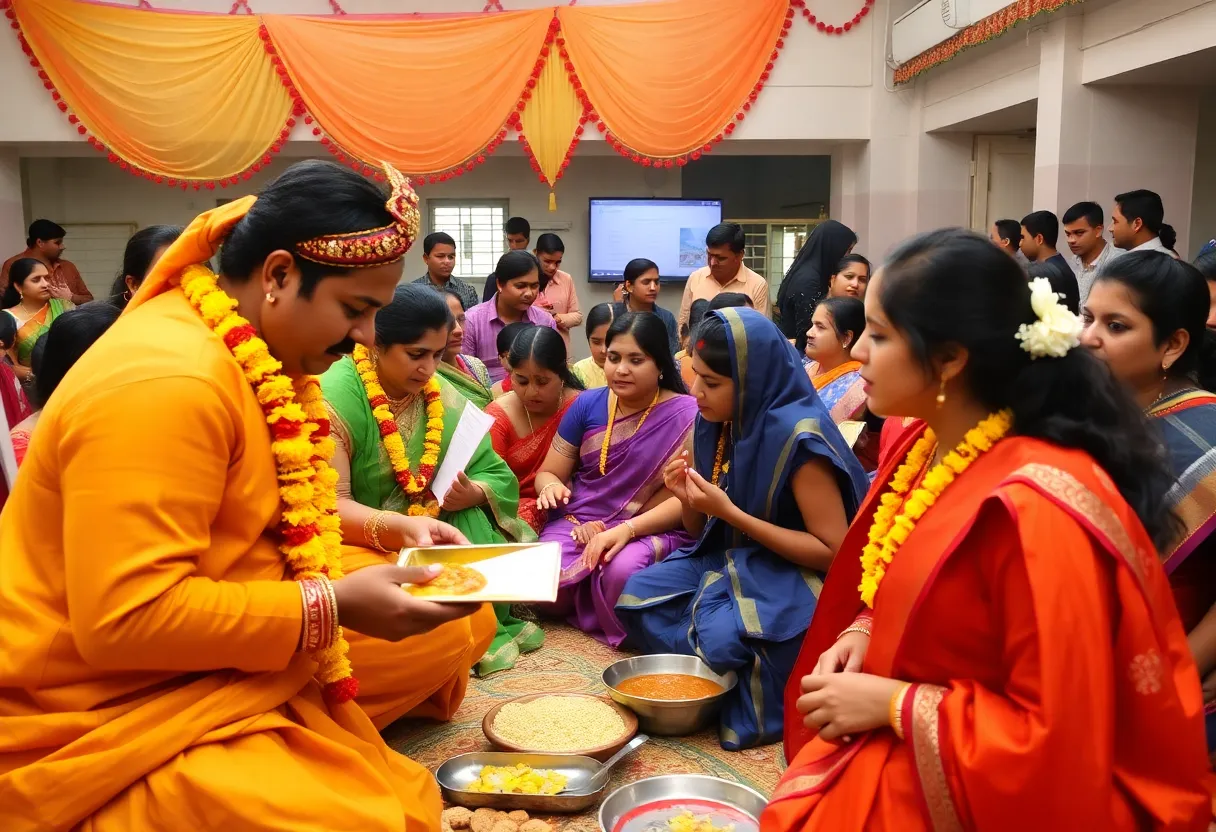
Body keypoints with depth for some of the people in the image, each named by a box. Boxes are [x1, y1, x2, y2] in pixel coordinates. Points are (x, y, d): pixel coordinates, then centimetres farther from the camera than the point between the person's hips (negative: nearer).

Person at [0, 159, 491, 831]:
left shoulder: (255, 359, 5)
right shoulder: (165, 381, -25)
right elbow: (126, 618, -28)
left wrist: (393, 529, 4)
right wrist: (333, 607, -24)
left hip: (216, 663, 10)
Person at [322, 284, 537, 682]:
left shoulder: (443, 397, 2)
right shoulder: (338, 395, -17)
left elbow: (496, 474, 6)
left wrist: (472, 494, -19)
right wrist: (401, 528, -42)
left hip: (422, 546, 7)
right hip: (350, 545, -6)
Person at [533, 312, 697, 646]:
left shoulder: (686, 414, -6)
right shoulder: (587, 404, 6)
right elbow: (548, 473, 11)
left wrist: (628, 529, -27)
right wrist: (551, 487, -15)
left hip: (651, 531, -3)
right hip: (578, 523, 3)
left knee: (622, 570, -37)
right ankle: (587, 599, 5)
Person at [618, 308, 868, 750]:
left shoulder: (799, 437, -21)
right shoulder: (714, 425, 1)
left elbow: (833, 551, -22)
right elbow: (703, 532, 11)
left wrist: (730, 512, -25)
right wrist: (688, 499, -14)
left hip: (789, 579, -8)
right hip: (725, 562, 8)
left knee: (722, 638, -32)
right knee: (638, 598, -9)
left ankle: (737, 694, -1)